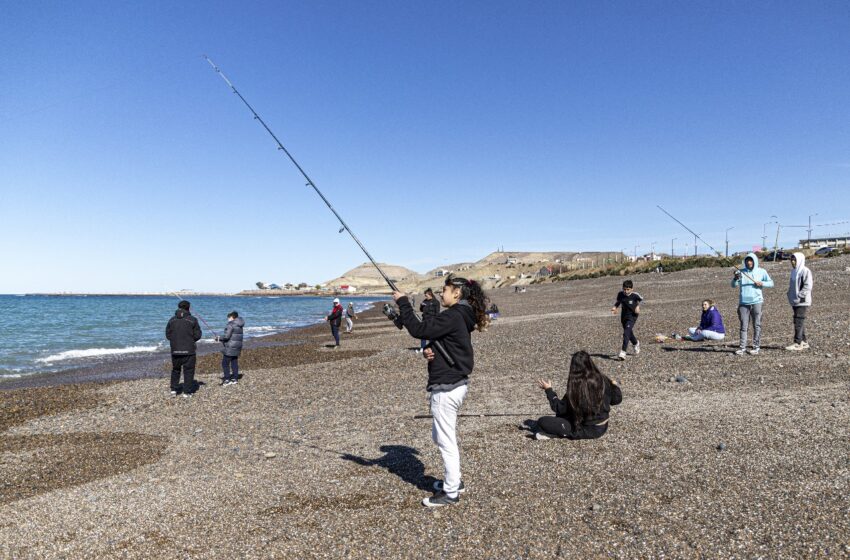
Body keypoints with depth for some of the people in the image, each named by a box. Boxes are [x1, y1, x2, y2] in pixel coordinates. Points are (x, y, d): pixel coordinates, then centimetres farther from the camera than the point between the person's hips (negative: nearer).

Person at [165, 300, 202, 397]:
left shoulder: (172, 320, 2)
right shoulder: (192, 320, -7)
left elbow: (168, 335, 5)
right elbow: (197, 335, -6)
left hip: (175, 350, 3)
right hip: (189, 350, -3)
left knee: (175, 370, 20)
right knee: (188, 371, 6)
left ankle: (174, 389, 14)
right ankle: (187, 392, 7)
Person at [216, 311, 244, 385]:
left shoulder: (231, 324, -14)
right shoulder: (239, 326, 13)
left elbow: (227, 336, -19)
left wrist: (219, 338, -2)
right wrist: (222, 339, 20)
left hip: (230, 348, -9)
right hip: (237, 347, 9)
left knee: (225, 363, -2)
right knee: (234, 363, 12)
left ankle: (227, 380, -3)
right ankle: (235, 379, 14)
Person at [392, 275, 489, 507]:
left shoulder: (452, 317, -19)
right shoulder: (461, 317, 12)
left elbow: (418, 329, -24)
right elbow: (439, 345, 18)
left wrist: (403, 302, -15)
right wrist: (429, 350, -4)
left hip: (446, 388, -10)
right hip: (456, 384, 10)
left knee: (446, 441, 2)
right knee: (440, 436, 22)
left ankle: (451, 492, 14)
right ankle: (454, 480, 35)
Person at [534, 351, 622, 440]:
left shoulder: (575, 387, -21)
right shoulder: (603, 380, -10)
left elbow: (559, 408, -10)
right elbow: (617, 399, 5)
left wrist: (549, 390, 1)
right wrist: (615, 386, 25)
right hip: (602, 428, 6)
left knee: (542, 422, -6)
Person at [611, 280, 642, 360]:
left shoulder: (635, 295, -17)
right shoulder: (620, 294, -8)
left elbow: (641, 300, 4)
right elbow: (618, 302, 10)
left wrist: (638, 306, -10)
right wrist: (615, 307, -8)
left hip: (632, 316, -5)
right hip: (623, 316, 5)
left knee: (626, 333, -18)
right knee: (629, 333, 20)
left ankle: (623, 352, -19)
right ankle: (636, 344, 50)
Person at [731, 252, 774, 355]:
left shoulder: (761, 272, 7)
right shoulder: (741, 272, 8)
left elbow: (771, 283, 10)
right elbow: (734, 285, 2)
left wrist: (762, 283, -9)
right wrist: (735, 278, -19)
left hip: (756, 301, -1)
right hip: (743, 302, 1)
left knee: (757, 325, 3)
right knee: (743, 326, 1)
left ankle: (756, 347, 8)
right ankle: (742, 347, 2)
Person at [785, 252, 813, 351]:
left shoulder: (805, 271, -11)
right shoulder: (794, 271, 15)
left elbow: (808, 286, -18)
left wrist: (799, 296, -20)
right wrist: (790, 296, 13)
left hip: (802, 302, -9)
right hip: (795, 302, 9)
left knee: (798, 322, -10)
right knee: (799, 322, 12)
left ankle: (798, 344, -9)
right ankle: (804, 342, 18)